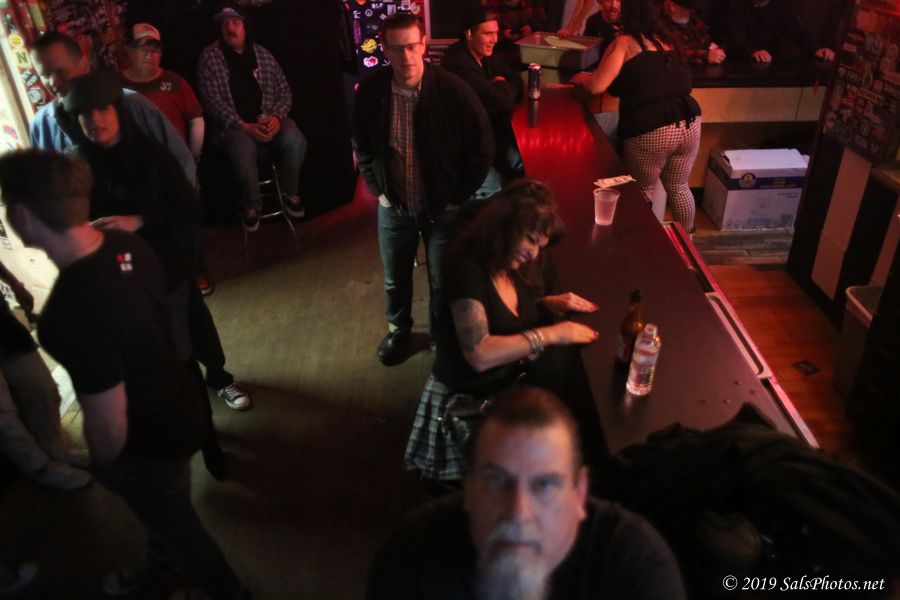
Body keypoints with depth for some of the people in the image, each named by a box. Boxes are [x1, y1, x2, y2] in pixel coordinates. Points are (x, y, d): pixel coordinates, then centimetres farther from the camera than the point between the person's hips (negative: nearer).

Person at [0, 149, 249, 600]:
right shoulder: (127, 244, -14)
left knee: (175, 523, 22)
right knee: (163, 510, 35)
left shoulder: (73, 314, -38)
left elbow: (110, 428, -28)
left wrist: (104, 467, -7)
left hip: (147, 444, -8)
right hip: (175, 406, 8)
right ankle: (160, 562, 65)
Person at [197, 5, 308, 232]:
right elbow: (213, 101, -7)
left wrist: (277, 116, -11)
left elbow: (284, 91, 10)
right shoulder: (210, 57, 0)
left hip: (267, 119, 3)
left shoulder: (263, 54, 10)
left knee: (296, 141, -27)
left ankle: (289, 193, -2)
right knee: (243, 151, -36)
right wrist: (245, 127, -19)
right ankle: (253, 204, -11)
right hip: (234, 124, -3)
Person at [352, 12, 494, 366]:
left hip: (443, 208, -2)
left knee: (443, 282, 12)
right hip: (394, 206, 3)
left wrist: (459, 197, -7)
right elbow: (361, 145, 7)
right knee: (395, 279, 20)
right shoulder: (370, 91, -11)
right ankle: (398, 329, 48)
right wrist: (377, 189, 3)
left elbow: (483, 148, -9)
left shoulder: (453, 90, -20)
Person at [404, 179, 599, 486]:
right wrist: (550, 333, -25)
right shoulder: (467, 269, -22)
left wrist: (551, 303, -1)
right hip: (468, 403, -7)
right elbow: (480, 354, -30)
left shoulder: (511, 266, 0)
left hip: (509, 386, 7)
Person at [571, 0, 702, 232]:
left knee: (643, 193, 14)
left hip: (650, 131, -6)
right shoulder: (668, 40, 17)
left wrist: (581, 78, 13)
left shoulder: (624, 43, -2)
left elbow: (596, 86, -8)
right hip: (689, 123, 6)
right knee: (679, 188, 24)